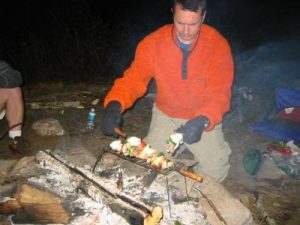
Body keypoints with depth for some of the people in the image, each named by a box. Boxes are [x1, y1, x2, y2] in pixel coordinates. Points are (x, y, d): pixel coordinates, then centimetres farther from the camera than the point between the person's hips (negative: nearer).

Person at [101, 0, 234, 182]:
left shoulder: (218, 45, -19)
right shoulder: (153, 43, -16)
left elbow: (220, 94, -20)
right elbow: (133, 79, -16)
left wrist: (202, 121, -39)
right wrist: (114, 105, -36)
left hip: (205, 118, -1)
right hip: (166, 115, 1)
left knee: (215, 174, -12)